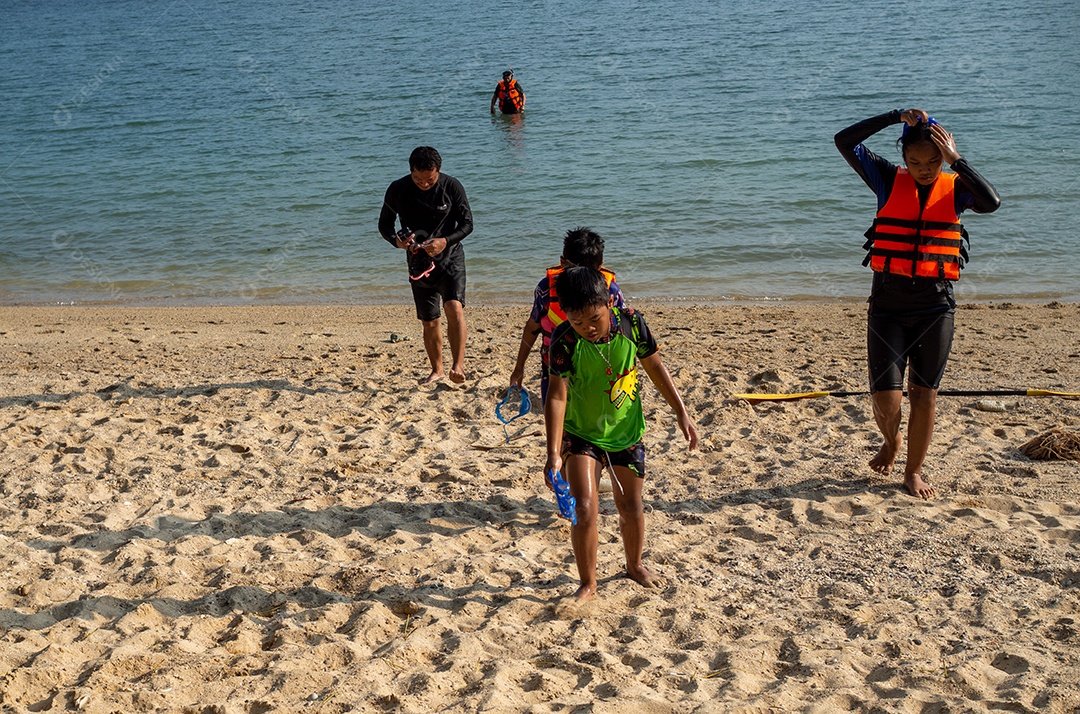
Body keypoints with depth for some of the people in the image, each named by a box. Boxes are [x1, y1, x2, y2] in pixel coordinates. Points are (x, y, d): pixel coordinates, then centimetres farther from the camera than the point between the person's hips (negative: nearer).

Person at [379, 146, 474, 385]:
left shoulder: (452, 187, -10)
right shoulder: (397, 190, -7)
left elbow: (467, 224, -4)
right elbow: (384, 224, 5)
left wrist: (445, 241, -23)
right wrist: (397, 241, -18)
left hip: (450, 257, -2)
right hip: (419, 263, 2)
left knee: (454, 307, -24)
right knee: (429, 323, 7)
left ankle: (458, 365, -22)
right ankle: (437, 370, 26)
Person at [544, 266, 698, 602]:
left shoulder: (631, 323, -17)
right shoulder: (565, 341, -24)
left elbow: (655, 367, -2)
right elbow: (557, 396, -24)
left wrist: (681, 413, 0)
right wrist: (554, 453, -31)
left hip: (626, 431, 2)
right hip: (582, 434, -2)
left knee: (631, 508, 15)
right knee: (585, 509, -12)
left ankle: (634, 566, 42)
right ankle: (588, 584, 7)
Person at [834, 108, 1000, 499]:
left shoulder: (954, 188, 2)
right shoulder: (889, 180, 1)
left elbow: (991, 202, -20)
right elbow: (845, 141, -10)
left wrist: (956, 160, -19)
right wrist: (897, 116, -14)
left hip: (935, 305, 1)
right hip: (888, 305, 0)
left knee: (925, 392, 6)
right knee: (886, 397, -4)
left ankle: (914, 469, 25)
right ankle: (891, 442, 30)